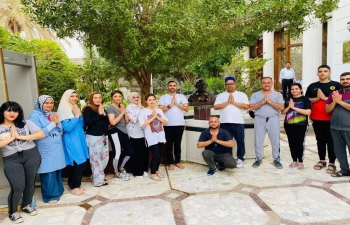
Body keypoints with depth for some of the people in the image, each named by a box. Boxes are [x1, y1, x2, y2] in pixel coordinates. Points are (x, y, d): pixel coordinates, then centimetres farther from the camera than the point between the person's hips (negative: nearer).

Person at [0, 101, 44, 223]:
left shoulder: (26, 123, 3)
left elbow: (41, 134, -8)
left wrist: (21, 137, -11)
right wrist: (11, 137, -11)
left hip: (31, 155, 2)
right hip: (11, 159, -1)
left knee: (30, 182, 11)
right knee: (18, 187, -10)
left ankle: (26, 205, 37)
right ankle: (12, 212, 17)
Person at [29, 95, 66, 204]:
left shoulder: (53, 114, 11)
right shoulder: (35, 116, -10)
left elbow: (61, 131, 11)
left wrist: (58, 123, -8)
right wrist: (53, 123, -18)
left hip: (57, 147, 7)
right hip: (46, 149, -6)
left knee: (57, 170, 15)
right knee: (48, 172, 1)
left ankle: (58, 190, 31)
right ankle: (50, 195, 16)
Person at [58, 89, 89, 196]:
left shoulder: (76, 108, 11)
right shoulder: (63, 110, -13)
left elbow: (82, 124, 11)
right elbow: (67, 128, -21)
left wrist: (79, 114, -4)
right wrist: (76, 116, -18)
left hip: (79, 139, 8)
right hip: (71, 141, -8)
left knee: (81, 163, 11)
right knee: (79, 164, -5)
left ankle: (76, 185, 26)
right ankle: (74, 187, 12)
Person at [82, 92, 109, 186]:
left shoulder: (102, 108, 14)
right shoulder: (88, 109, -7)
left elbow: (108, 121, 11)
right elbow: (87, 123, -18)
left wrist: (104, 114, -7)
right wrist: (99, 114, -14)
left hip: (104, 136, 8)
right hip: (93, 137, -7)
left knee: (105, 157, 11)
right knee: (96, 159, -3)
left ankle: (96, 176, 29)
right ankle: (98, 180, 10)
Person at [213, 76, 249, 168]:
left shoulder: (241, 94, 8)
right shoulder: (221, 95, 9)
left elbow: (246, 106, -5)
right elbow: (216, 107, -4)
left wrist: (234, 102, -9)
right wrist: (227, 102, -10)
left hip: (238, 122, 0)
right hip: (225, 123, 1)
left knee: (240, 141, 6)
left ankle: (240, 159, 20)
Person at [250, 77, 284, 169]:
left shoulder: (277, 94, 5)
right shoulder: (255, 94, 7)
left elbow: (281, 107, -6)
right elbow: (252, 107, -4)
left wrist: (269, 101, -14)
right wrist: (262, 102, -15)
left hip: (273, 119, 0)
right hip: (259, 120, 1)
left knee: (275, 141, 4)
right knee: (258, 141, 5)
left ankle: (276, 159, 18)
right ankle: (258, 159, 19)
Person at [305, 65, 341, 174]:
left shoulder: (336, 85, 1)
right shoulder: (312, 86, 9)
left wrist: (325, 98, -14)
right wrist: (316, 98, -10)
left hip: (331, 119, -3)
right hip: (316, 119, 3)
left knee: (331, 141, 2)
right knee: (320, 140, 12)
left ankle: (332, 163, 11)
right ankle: (322, 160, 24)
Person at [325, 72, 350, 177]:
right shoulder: (334, 93, 11)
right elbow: (327, 110, 9)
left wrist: (340, 101, -14)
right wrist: (334, 101, -7)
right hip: (335, 127, 5)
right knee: (339, 150, 12)